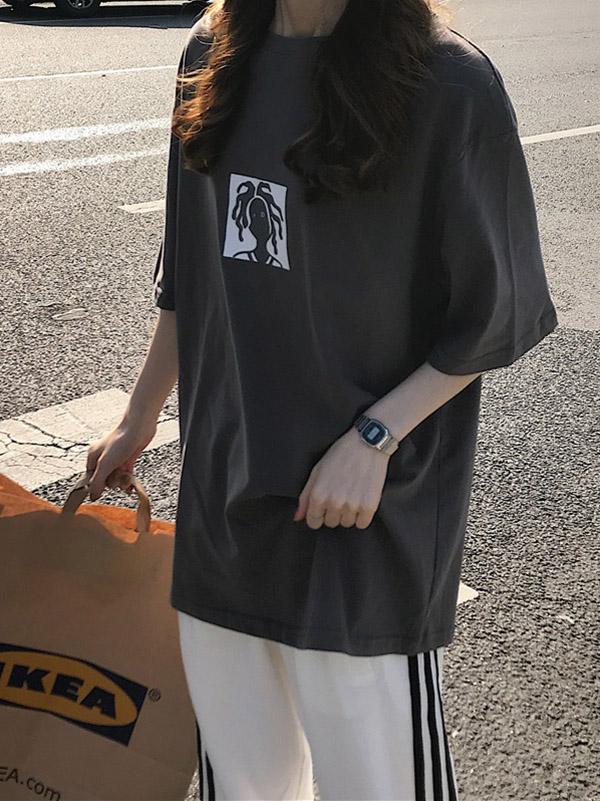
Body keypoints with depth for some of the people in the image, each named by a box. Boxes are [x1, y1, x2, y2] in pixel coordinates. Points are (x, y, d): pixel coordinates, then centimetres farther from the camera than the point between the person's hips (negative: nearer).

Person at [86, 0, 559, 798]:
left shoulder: (448, 81, -12)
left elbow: (497, 314, -6)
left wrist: (373, 438, -15)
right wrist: (139, 418, 19)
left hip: (362, 501, -5)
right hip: (222, 484, 6)